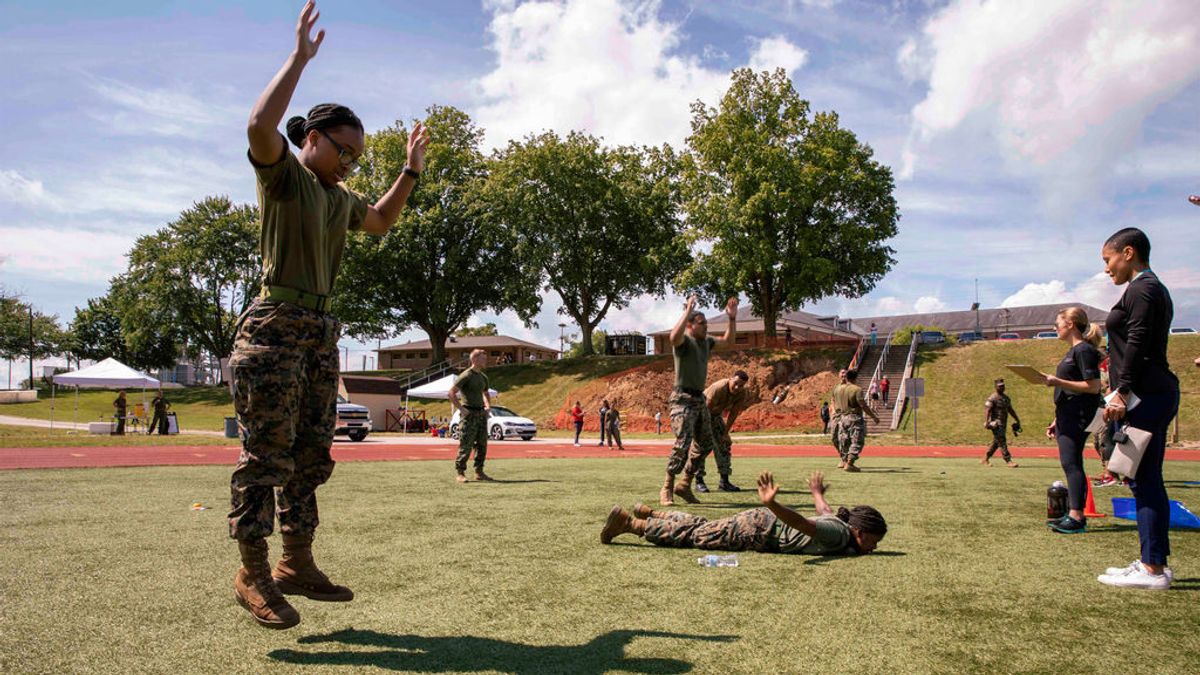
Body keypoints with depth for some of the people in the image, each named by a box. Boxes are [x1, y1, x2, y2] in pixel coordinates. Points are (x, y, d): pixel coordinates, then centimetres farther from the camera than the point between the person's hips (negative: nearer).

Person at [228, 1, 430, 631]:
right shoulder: (283, 173, -3)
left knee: (310, 454, 8)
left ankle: (297, 564, 16)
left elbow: (380, 221, 38)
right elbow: (260, 125, -24)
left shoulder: (340, 197, 20)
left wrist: (409, 173, 29)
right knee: (266, 452, -9)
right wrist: (300, 57, -18)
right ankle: (252, 572, -1)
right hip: (275, 326, -8)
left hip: (321, 331, 8)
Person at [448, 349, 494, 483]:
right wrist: (461, 409, -16)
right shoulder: (466, 376, -10)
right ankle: (459, 473, 2)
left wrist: (488, 407, 14)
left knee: (482, 445, 7)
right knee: (466, 445, -6)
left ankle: (479, 472, 15)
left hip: (481, 413, 8)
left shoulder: (483, 377, 14)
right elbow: (450, 393, -14)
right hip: (469, 414, -8)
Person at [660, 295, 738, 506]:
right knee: (683, 444, -17)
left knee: (706, 444, 11)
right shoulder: (684, 341, -10)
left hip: (700, 399, 9)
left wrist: (732, 318, 13)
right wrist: (687, 312, -32)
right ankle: (667, 489, -7)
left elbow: (729, 340, 25)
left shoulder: (706, 341, 13)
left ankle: (685, 484, 22)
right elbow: (674, 337, -35)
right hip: (683, 399, -9)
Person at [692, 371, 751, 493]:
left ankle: (724, 482, 3)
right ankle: (699, 482, -6)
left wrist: (725, 433, -11)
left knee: (725, 444, -1)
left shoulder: (742, 393, -17)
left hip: (716, 414, 6)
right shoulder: (718, 388, -36)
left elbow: (733, 414, -10)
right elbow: (706, 410, -32)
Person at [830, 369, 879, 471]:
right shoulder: (857, 389, -14)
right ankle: (849, 463, -9)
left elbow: (834, 403, 16)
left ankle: (843, 461, 26)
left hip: (842, 418, 7)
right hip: (854, 418, -7)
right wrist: (874, 416, -7)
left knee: (844, 440, 16)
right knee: (856, 441, -2)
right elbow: (863, 406, -15)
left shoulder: (837, 389, 7)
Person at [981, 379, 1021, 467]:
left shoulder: (1006, 398, 18)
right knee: (1002, 442, -10)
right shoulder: (992, 398, -9)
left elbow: (1010, 410, 27)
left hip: (1004, 424, 9)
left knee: (996, 442, 11)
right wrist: (986, 422, -30)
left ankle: (985, 459, 19)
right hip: (996, 424, -9)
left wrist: (1017, 420, 26)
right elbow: (987, 410, -18)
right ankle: (1008, 461, -11)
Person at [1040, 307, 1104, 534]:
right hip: (1067, 416, 10)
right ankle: (1074, 514, 16)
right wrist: (1057, 421, 22)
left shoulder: (1084, 350, -12)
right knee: (1069, 463, 11)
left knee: (1071, 462, -11)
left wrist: (1058, 382, -22)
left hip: (1078, 417, -10)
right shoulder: (1073, 351, 19)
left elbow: (1092, 386, -19)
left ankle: (1076, 517, -11)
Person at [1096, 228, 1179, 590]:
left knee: (1144, 481, -8)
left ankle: (1153, 569, -6)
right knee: (1148, 480, 12)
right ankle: (1153, 561, 18)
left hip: (1145, 396, -11)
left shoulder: (1141, 289, -9)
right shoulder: (1155, 289, 22)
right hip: (1158, 394, 11)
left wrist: (1122, 392, -20)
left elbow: (1136, 344, -18)